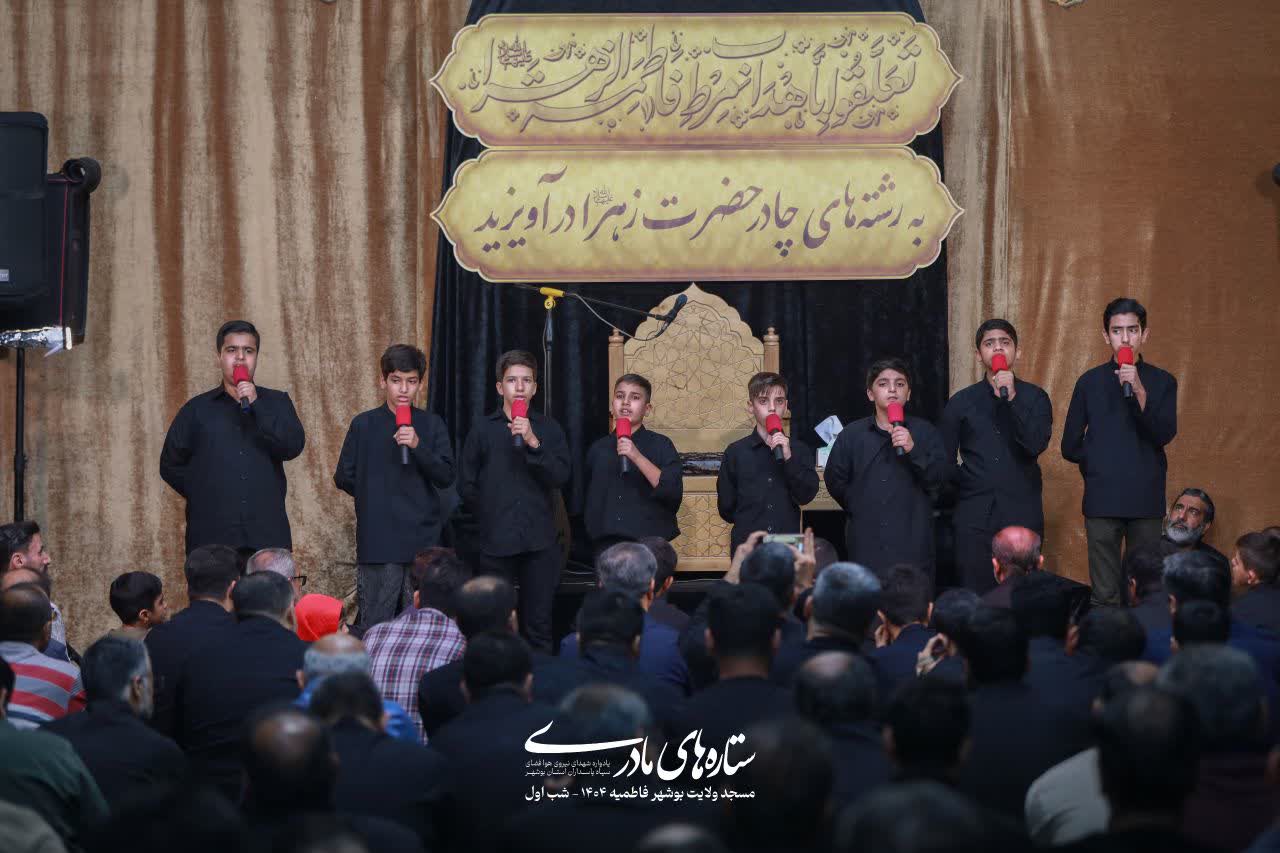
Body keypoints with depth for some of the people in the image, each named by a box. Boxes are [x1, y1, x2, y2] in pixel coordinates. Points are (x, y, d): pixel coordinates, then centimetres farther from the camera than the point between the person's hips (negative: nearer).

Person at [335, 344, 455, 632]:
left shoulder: (431, 425, 5)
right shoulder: (364, 425, 2)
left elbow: (446, 477, -4)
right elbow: (344, 478, 6)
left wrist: (417, 445, -17)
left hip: (423, 539, 1)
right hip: (377, 540, -1)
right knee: (374, 627, 0)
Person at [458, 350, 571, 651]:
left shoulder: (548, 429, 6)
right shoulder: (483, 431, 5)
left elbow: (561, 477, -7)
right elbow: (466, 486, 9)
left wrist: (533, 443, -16)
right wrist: (492, 516, 9)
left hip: (539, 543, 0)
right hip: (497, 544, 0)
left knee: (539, 626, 3)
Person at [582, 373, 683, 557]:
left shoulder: (660, 445, 2)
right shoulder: (599, 448, 12)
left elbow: (673, 492, -12)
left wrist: (637, 457, -19)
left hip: (649, 542, -3)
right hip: (605, 545, 3)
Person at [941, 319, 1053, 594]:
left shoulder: (1034, 397, 6)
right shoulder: (961, 402, 10)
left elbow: (1036, 444, -10)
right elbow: (943, 459, 12)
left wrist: (1011, 398, -15)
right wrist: (965, 483, 2)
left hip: (1022, 512, -1)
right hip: (974, 516, 1)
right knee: (975, 597, -1)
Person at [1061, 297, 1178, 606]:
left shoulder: (1162, 382, 6)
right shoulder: (1089, 382, 6)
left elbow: (1164, 434, -9)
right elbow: (1071, 447, 10)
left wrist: (1139, 391, -18)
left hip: (1146, 500, 0)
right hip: (1102, 500, 0)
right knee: (1105, 595, -2)